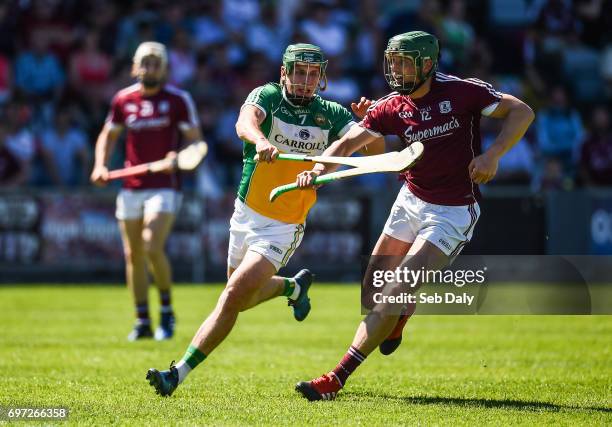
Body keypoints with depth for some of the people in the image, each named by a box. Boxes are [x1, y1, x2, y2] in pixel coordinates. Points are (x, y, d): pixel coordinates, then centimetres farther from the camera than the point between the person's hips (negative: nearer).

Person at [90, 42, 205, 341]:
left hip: (165, 187, -4)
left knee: (152, 248, -19)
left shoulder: (178, 100, -3)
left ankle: (167, 312, 0)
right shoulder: (123, 100, 8)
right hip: (131, 189, 4)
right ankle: (142, 321, 16)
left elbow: (194, 139, -2)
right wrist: (100, 165, 2)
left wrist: (178, 156, -22)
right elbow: (108, 136, 19)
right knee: (133, 255, 5)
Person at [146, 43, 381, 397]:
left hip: (283, 228, -3)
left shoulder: (331, 114, -4)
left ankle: (179, 373, -15)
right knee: (244, 298, 22)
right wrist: (259, 140, -55)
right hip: (246, 217, 3)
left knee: (233, 297, -18)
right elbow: (246, 121, -31)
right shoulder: (268, 96, -9)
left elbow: (375, 147, -12)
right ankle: (295, 286, 53)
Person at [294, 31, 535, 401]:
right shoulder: (392, 108, -3)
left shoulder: (461, 92, -16)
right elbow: (350, 141, -11)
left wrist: (493, 154, -25)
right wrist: (321, 167, -31)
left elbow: (522, 113, -11)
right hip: (412, 201, 6)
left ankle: (336, 380, -15)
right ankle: (400, 315, 46)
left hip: (453, 213, -6)